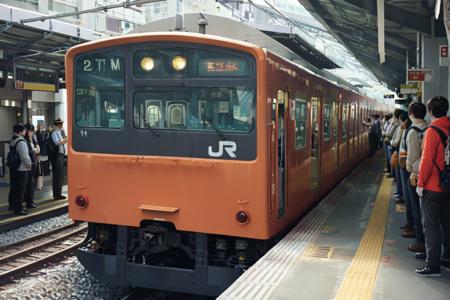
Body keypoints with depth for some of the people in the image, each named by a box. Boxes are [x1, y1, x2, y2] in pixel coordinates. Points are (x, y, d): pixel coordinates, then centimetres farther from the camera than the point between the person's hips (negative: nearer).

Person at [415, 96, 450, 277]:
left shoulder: (433, 131, -16)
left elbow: (427, 160, -19)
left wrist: (420, 183, -11)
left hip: (432, 188, -7)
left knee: (431, 226, 0)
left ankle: (433, 265, 4)